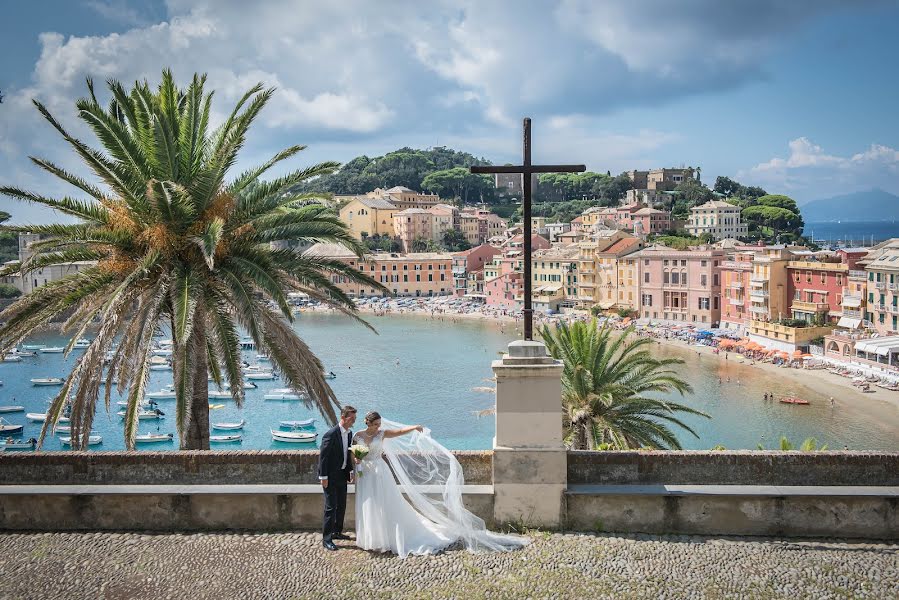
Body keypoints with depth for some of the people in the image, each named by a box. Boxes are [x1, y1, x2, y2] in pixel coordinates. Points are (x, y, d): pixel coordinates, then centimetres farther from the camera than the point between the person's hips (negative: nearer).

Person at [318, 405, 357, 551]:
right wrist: (323, 477, -18)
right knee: (331, 507, -5)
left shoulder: (349, 433, 3)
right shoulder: (331, 434, -22)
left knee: (341, 506, 17)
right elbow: (323, 456, -19)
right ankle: (326, 539, 3)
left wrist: (350, 471, 11)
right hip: (331, 477, -8)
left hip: (342, 475, 8)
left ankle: (337, 532, 33)